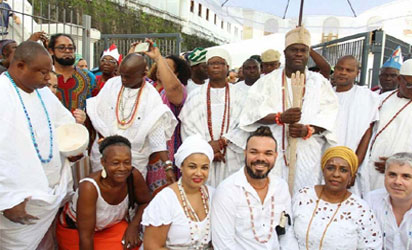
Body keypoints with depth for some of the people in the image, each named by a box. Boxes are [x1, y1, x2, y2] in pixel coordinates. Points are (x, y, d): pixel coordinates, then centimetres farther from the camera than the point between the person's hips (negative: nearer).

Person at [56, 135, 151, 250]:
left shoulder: (134, 176, -22)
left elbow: (146, 202, -3)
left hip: (112, 226, 4)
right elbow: (86, 236, -27)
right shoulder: (89, 187, -34)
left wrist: (134, 226, -16)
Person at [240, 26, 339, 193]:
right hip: (274, 154, 0)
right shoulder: (268, 81, 9)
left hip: (308, 156, 1)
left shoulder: (320, 83, 12)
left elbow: (329, 114, 1)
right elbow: (252, 110, -3)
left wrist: (308, 130, -18)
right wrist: (280, 117, -20)